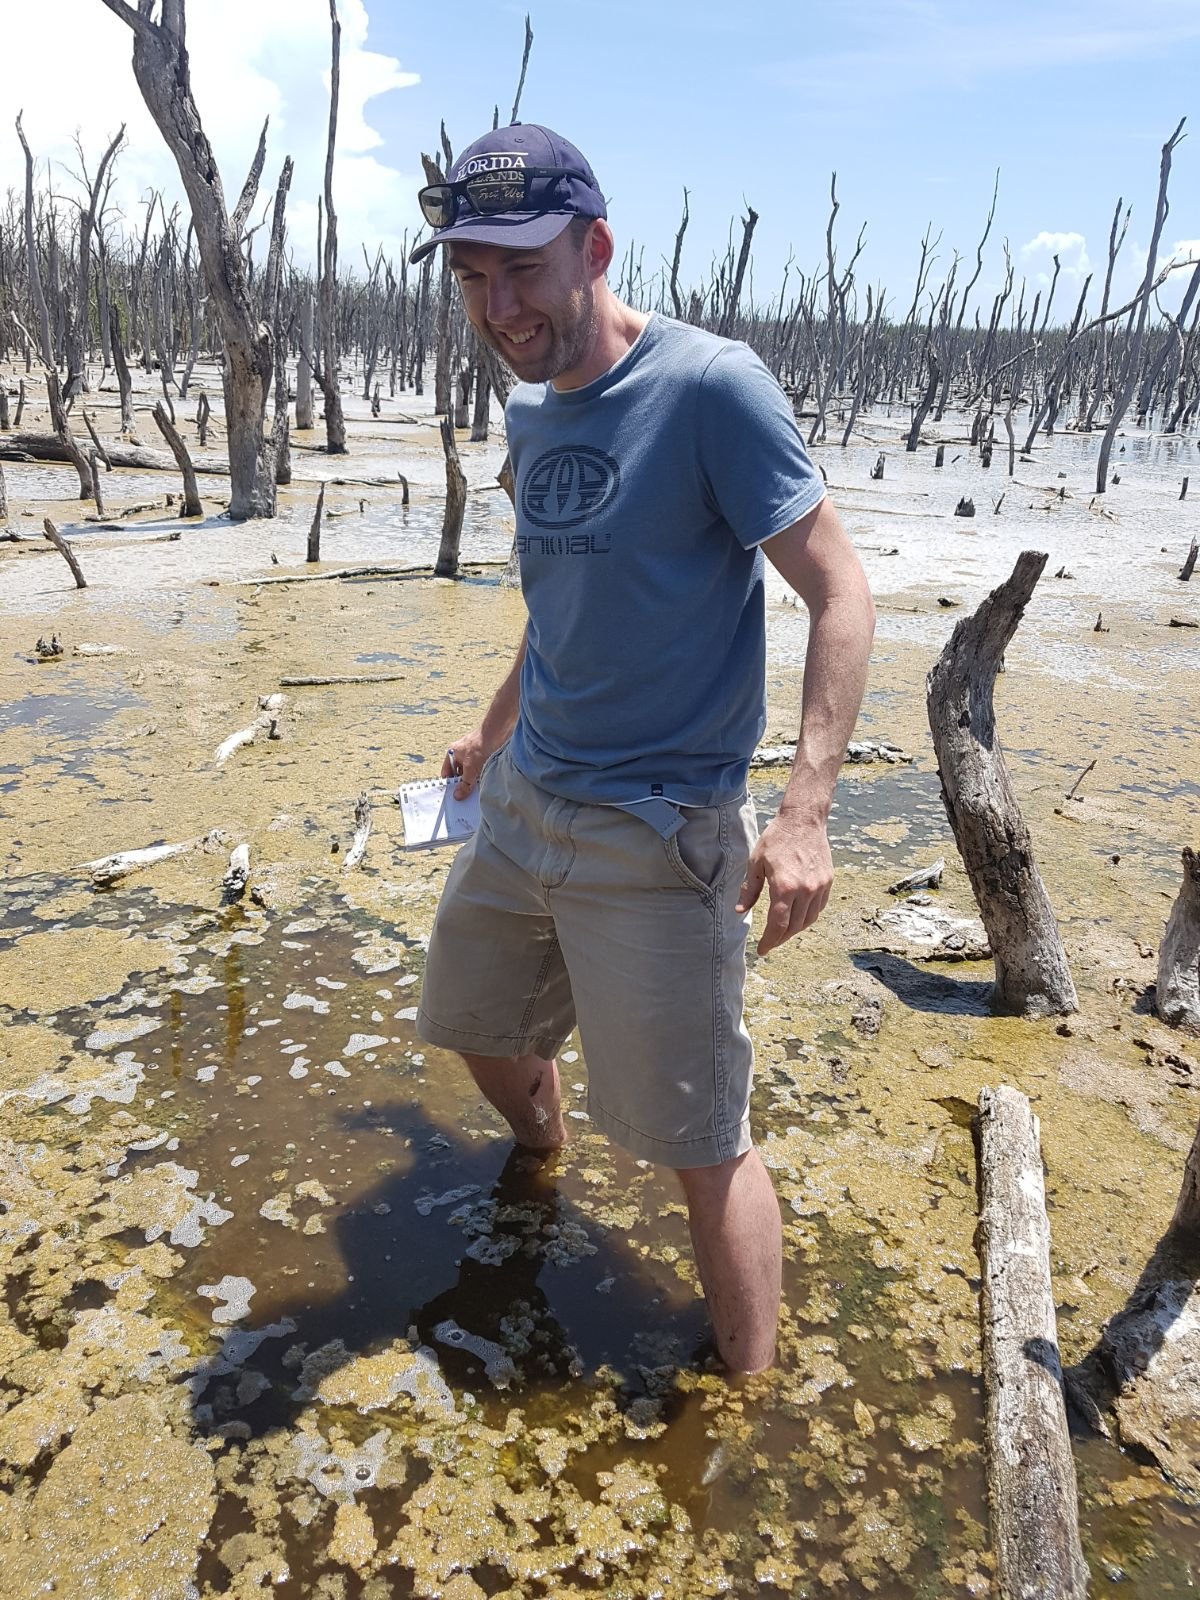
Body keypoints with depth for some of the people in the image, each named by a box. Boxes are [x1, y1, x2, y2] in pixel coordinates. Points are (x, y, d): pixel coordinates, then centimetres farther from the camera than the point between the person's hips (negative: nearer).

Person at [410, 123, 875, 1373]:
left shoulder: (710, 387, -16)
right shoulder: (530, 410, 7)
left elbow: (838, 591, -16)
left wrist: (805, 809, -26)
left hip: (653, 835, -8)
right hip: (520, 800, 8)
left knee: (704, 1149, 1)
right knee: (479, 1031, 25)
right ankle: (543, 1172, 56)